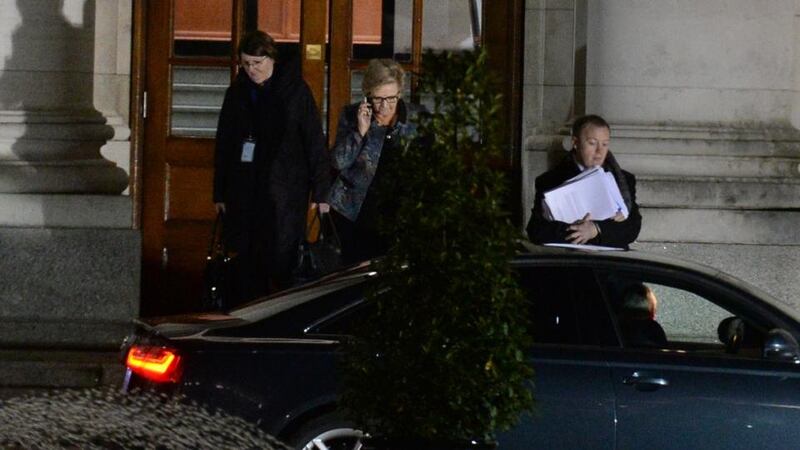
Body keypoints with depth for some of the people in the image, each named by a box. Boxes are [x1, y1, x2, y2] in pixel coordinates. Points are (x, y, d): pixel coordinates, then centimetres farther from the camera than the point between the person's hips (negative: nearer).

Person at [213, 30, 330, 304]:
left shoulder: (294, 90, -2)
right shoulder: (237, 92, 10)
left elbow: (314, 142, -3)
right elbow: (223, 145, 16)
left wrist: (320, 191, -8)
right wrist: (219, 193, 13)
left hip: (285, 193, -4)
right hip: (243, 192, 4)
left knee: (281, 261, -8)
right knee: (247, 263, 3)